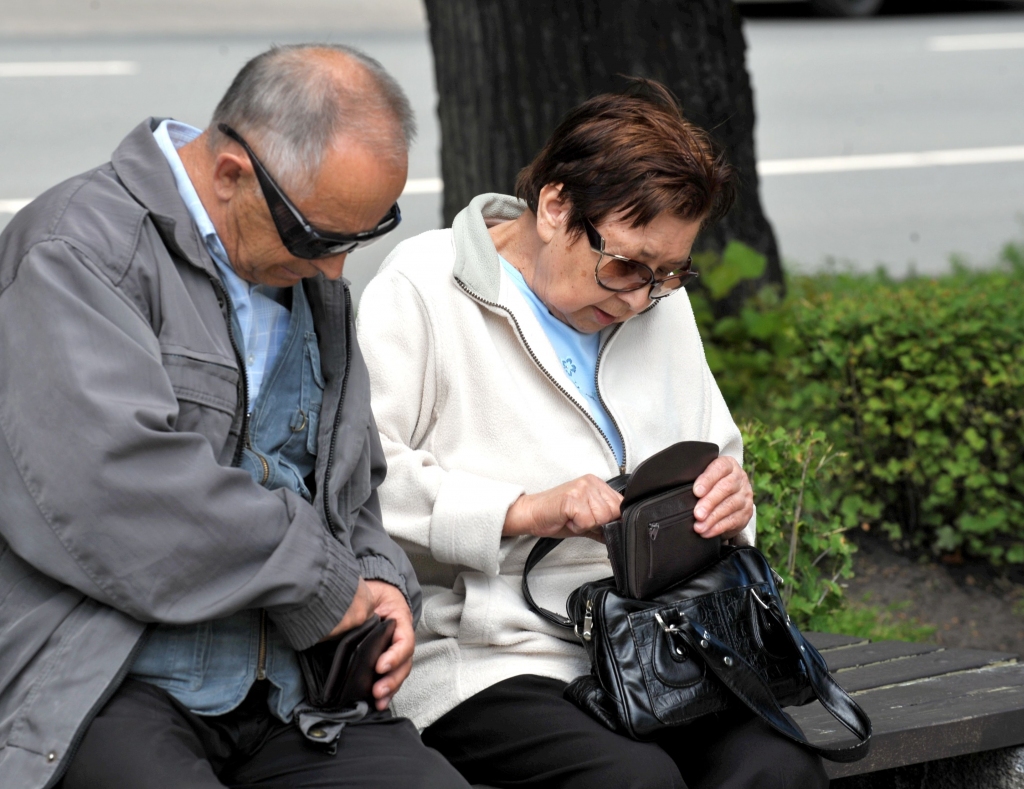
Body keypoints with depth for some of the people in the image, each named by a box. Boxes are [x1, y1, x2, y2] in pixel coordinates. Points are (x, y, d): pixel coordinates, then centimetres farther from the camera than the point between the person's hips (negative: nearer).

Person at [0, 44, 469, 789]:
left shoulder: (315, 282, 18)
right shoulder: (78, 246, -8)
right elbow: (107, 480, -22)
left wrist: (378, 586, 6)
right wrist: (320, 581, -13)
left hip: (285, 695, 6)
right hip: (100, 688, -6)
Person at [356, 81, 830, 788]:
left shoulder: (658, 300, 18)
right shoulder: (421, 291, -3)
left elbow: (716, 458, 26)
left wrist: (728, 500, 1)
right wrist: (524, 510, -19)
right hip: (482, 659, -5)